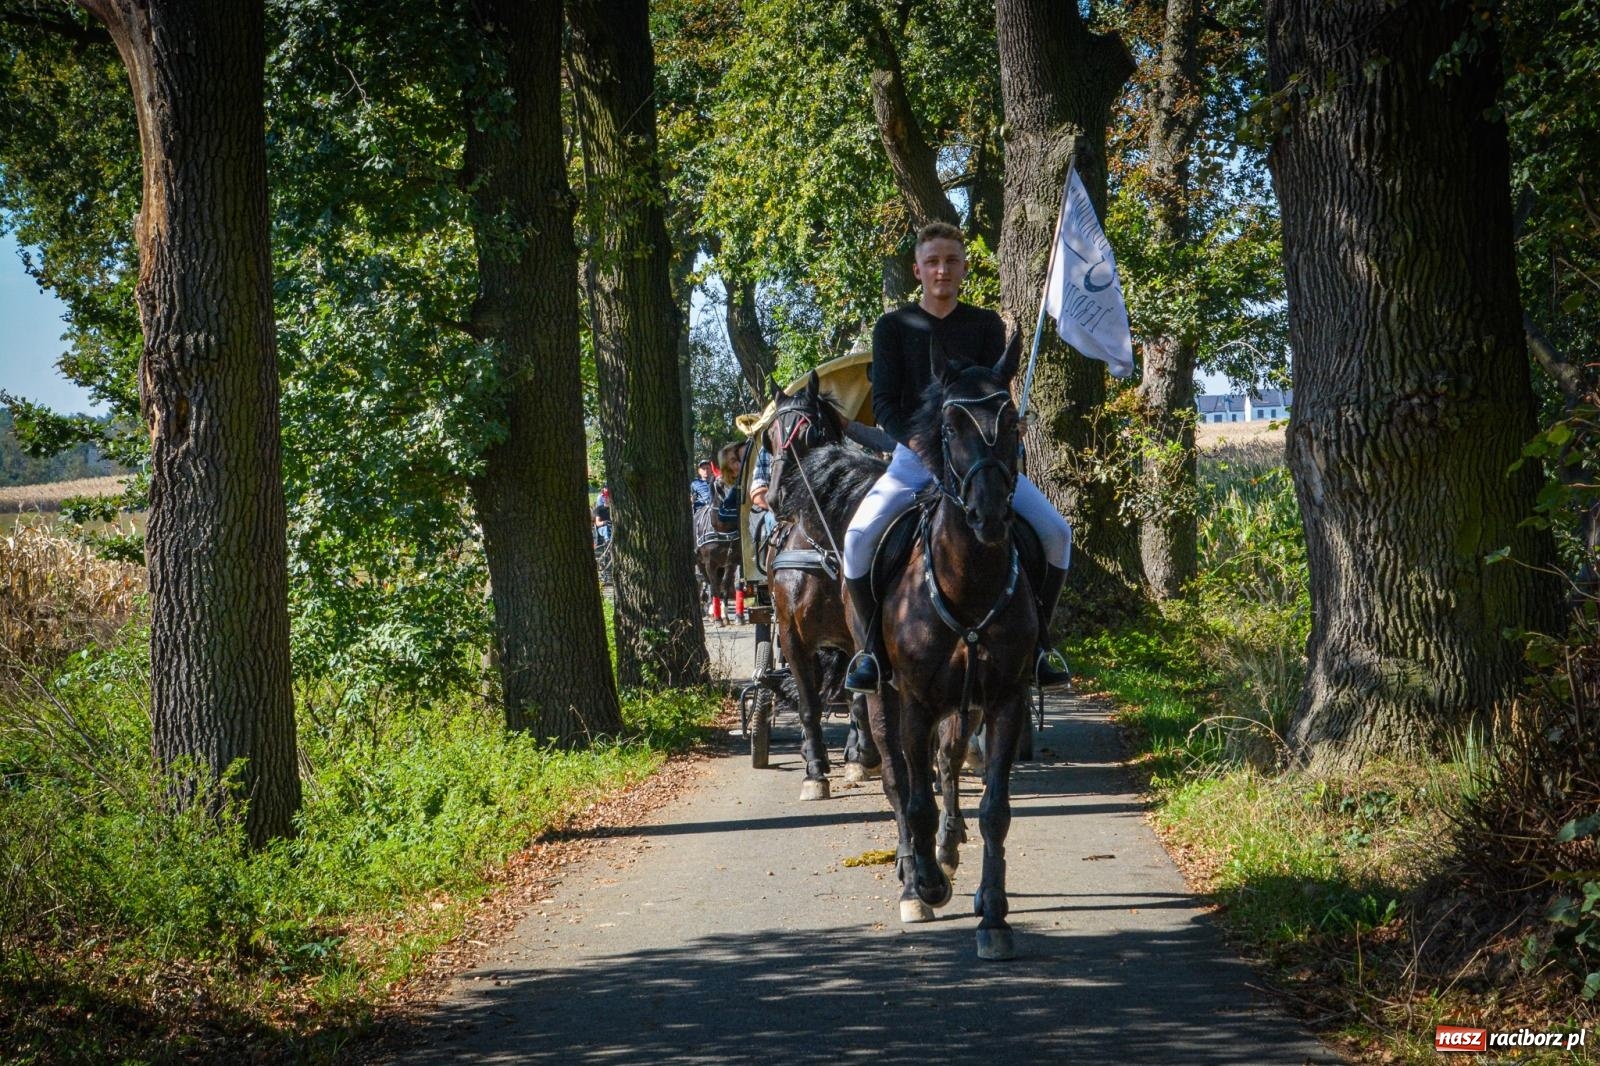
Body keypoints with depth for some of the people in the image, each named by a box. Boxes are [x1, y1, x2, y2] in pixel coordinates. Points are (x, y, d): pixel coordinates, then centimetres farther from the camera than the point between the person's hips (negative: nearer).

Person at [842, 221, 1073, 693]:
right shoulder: (893, 327, 4)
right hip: (912, 457, -1)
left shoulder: (987, 326, 7)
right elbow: (884, 402, -3)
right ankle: (873, 645, -8)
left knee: (1055, 530, -17)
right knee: (860, 537, -26)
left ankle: (1038, 640, -1)